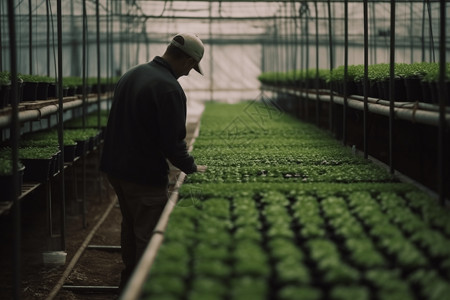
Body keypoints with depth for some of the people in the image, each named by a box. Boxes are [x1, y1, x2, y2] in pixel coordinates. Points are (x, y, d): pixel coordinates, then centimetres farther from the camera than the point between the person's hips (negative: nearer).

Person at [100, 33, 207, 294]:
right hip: (145, 175, -9)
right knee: (148, 236, 2)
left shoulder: (131, 75, 7)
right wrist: (191, 167, -4)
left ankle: (128, 284, 36)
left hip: (116, 167, 9)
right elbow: (172, 142, -21)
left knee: (130, 227, 23)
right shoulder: (169, 88, -21)